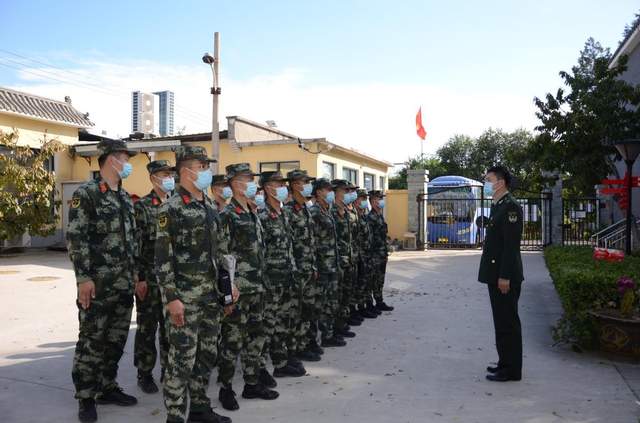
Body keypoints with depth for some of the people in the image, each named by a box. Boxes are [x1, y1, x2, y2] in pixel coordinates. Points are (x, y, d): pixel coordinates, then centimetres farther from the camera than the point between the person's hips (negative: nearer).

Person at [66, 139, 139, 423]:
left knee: (116, 339, 13)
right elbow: (75, 239, -13)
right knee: (91, 341, 1)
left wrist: (134, 270, 16)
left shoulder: (125, 198, 14)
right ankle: (85, 398, 14)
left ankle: (108, 388, 27)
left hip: (124, 283, 7)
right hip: (98, 283, -7)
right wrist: (83, 277, -18)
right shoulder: (86, 194, -8)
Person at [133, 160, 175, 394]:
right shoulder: (141, 206, -6)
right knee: (147, 328, 5)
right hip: (150, 278, -5)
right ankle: (145, 374, 19)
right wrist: (140, 278, -14)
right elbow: (135, 246, -10)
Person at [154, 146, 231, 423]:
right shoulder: (171, 208, -10)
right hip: (185, 295, -7)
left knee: (208, 354, 14)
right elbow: (162, 257, -14)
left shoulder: (210, 207, 12)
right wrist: (171, 298, -18)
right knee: (182, 357, -1)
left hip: (211, 293, 7)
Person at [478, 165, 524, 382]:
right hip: (495, 274, 10)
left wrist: (505, 276, -22)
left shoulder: (510, 207, -15)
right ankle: (505, 363, 28)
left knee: (508, 322, -1)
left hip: (505, 276, -10)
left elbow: (511, 244, -20)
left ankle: (511, 370, 9)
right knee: (501, 320, 17)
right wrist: (495, 275, 18)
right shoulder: (498, 206, 16)